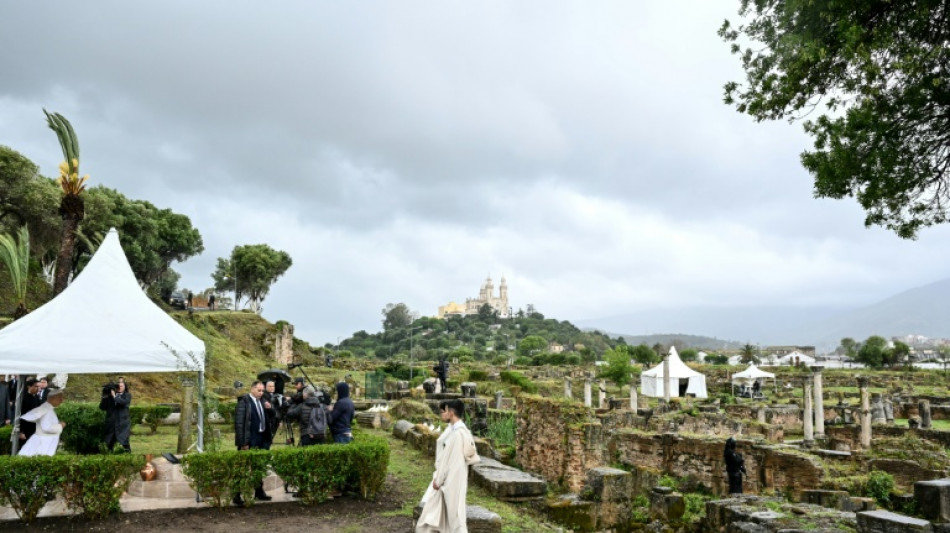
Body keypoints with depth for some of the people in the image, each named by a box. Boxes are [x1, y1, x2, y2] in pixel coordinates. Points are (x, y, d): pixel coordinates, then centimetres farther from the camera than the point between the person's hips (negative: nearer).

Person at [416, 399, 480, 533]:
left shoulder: (458, 433, -23)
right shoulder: (452, 429, 7)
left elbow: (450, 459, -21)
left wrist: (438, 480, -14)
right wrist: (438, 477, 11)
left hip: (453, 479, -10)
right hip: (445, 477, 10)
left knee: (454, 512, 2)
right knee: (431, 508, 16)